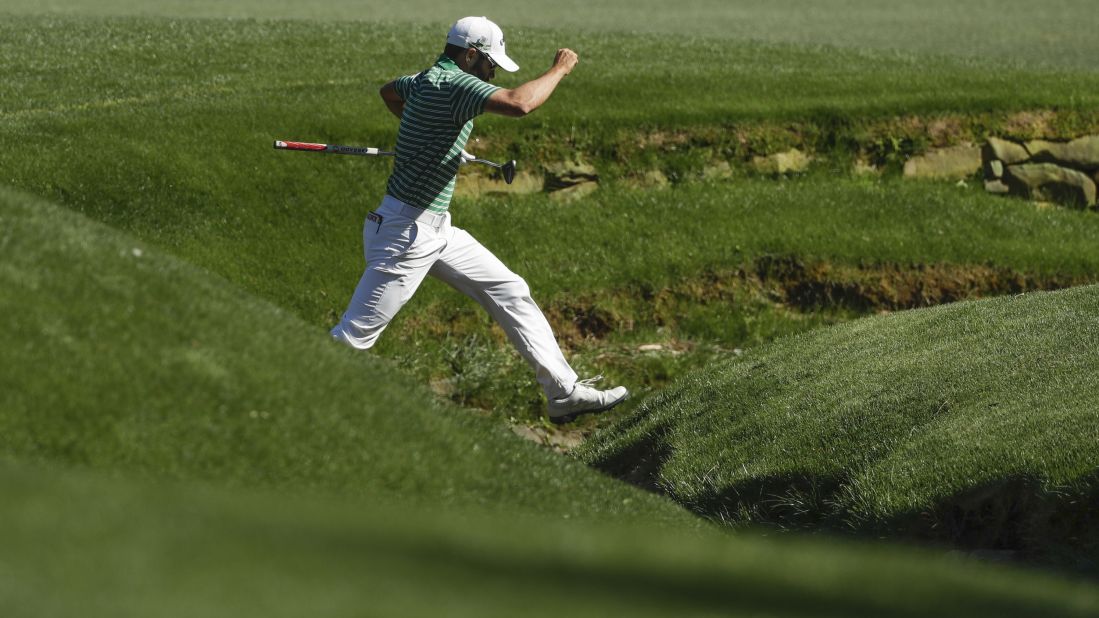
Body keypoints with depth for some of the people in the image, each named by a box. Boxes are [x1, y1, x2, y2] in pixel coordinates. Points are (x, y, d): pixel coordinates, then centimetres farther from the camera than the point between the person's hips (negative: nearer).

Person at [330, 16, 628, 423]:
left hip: (438, 231, 11)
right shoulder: (453, 83, -19)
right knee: (353, 337, -8)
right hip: (406, 232, -11)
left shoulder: (426, 80, 11)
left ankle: (564, 393, 11)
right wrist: (558, 70, -18)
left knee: (510, 293, 9)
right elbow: (518, 104, -34)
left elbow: (389, 91, 35)